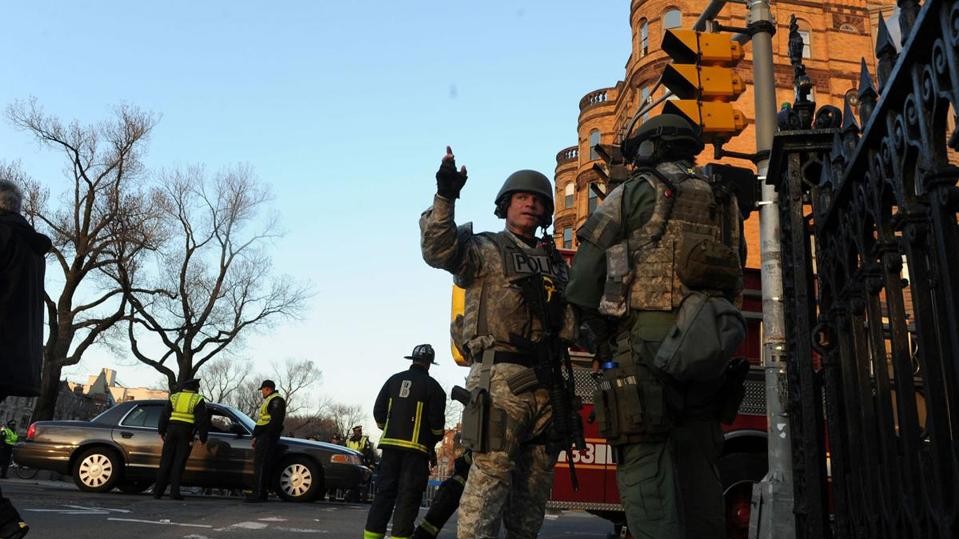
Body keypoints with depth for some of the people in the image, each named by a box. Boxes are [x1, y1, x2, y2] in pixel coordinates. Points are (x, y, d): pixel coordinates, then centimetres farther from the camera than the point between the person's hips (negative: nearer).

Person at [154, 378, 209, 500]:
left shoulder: (174, 397, 13)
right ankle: (174, 492, -4)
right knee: (179, 462, -2)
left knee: (165, 461, 7)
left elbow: (164, 415, 12)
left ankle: (158, 491, 8)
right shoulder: (198, 400, 2)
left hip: (172, 430, 3)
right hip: (186, 433, -3)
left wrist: (161, 431, 18)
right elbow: (202, 420, -2)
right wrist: (203, 437, 2)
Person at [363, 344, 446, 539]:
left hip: (390, 443, 4)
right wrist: (437, 437, 15)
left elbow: (378, 411, 9)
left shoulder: (394, 380, 9)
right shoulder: (432, 386, -3)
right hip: (416, 447, -4)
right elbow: (437, 420, -5)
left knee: (385, 491, 9)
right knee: (408, 496, -1)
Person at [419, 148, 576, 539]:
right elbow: (438, 250, -13)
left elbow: (573, 318, 29)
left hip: (547, 382, 6)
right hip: (501, 377, -6)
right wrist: (445, 197, -25)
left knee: (536, 479, 11)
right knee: (491, 473, -12)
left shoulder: (556, 263, 24)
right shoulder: (485, 249, 5)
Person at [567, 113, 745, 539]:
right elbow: (734, 283, 21)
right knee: (697, 467, 11)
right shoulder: (723, 203, 21)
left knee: (644, 464, -7)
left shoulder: (636, 191, 4)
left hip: (644, 339, -6)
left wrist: (597, 331, 10)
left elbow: (586, 270, -1)